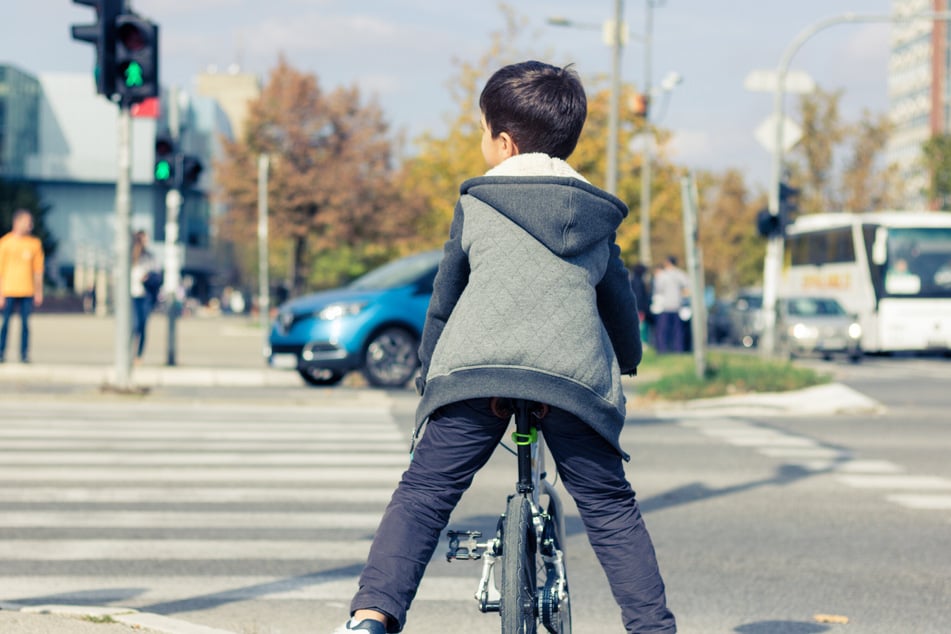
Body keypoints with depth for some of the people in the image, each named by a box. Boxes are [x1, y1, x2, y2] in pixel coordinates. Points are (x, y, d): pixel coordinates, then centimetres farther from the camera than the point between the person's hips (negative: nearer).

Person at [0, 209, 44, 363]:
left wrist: (39, 292, 9)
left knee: (25, 323, 1)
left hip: (27, 291, 2)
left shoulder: (35, 243, 8)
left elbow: (38, 269, 12)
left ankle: (24, 354, 6)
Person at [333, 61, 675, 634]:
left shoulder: (476, 204, 19)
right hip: (575, 374, 2)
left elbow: (443, 301, 25)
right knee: (611, 508, 12)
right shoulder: (599, 216, 25)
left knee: (422, 495, 3)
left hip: (474, 370, -1)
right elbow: (619, 299, 36)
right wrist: (627, 361, 55)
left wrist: (428, 374, 38)